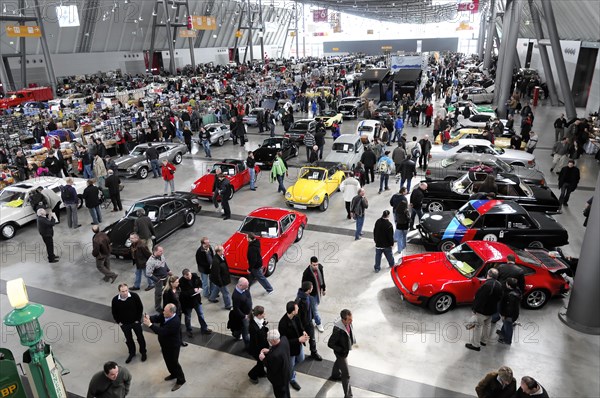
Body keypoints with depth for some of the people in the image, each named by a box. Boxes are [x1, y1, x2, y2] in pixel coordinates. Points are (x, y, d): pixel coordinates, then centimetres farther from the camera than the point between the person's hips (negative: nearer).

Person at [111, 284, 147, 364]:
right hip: (124, 324, 1)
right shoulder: (115, 300, -19)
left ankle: (143, 352, 37)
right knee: (128, 339, 19)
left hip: (135, 322, -1)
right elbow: (114, 312, -2)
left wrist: (138, 319, -7)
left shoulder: (134, 296, -23)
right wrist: (119, 322, -1)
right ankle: (132, 353, 42)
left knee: (140, 337, 14)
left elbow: (140, 307, -9)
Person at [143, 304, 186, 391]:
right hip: (165, 344, 9)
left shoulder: (175, 322, -38)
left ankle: (181, 380, 31)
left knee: (173, 363, 9)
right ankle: (173, 374, 51)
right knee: (168, 361, 26)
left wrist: (150, 324, -37)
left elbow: (162, 331, -38)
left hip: (172, 346, -8)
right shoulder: (165, 315, -13)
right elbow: (157, 318, -5)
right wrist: (149, 318, -28)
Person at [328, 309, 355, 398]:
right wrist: (342, 350, -25)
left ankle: (335, 375, 65)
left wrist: (353, 341, 0)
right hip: (341, 352, -8)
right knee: (346, 374, 3)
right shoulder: (338, 330, -41)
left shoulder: (348, 323, -20)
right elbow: (330, 344, -31)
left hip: (346, 349, 8)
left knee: (339, 362, 35)